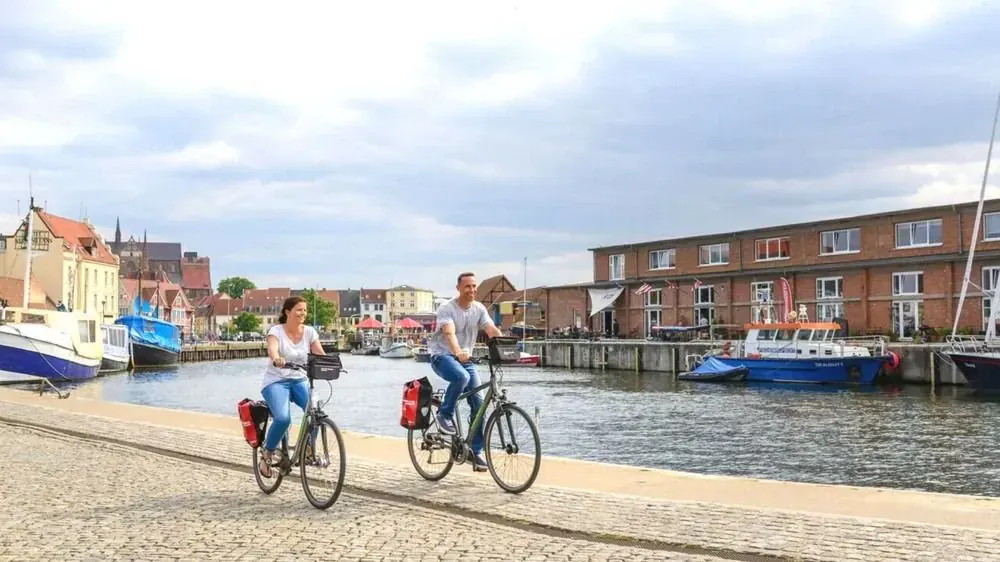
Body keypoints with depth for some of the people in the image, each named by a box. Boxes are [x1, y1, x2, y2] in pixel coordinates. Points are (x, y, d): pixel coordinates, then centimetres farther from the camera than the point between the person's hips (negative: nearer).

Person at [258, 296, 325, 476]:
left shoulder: (309, 332, 1)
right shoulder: (276, 331, -10)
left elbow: (320, 354, -10)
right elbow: (272, 348, -31)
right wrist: (277, 359, -54)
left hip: (299, 380, 4)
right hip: (276, 381, -4)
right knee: (283, 418, -29)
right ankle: (267, 454, -3)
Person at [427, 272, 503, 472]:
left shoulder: (479, 309, 1)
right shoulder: (447, 309, -15)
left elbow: (492, 330, -13)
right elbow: (449, 333, -32)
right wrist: (458, 352, -52)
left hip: (466, 358, 6)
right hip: (442, 356, -5)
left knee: (478, 403, -6)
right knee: (461, 377, -38)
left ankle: (476, 452, 4)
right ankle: (444, 415, -13)